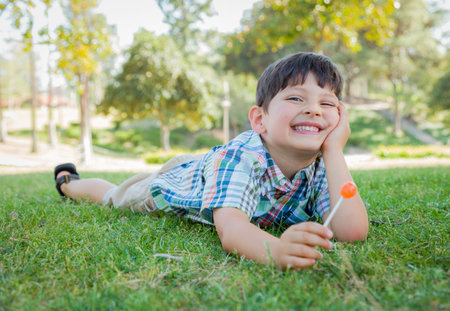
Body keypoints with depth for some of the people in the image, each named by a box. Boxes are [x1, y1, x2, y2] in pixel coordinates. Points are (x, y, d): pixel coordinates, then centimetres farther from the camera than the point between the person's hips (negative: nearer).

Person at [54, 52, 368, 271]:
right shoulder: (242, 155, -46)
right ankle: (67, 180, 53)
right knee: (112, 195, 25)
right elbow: (229, 227, -61)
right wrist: (276, 249, -82)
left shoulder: (321, 166, -31)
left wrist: (334, 150, -48)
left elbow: (353, 230, -43)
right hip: (172, 182, -3)